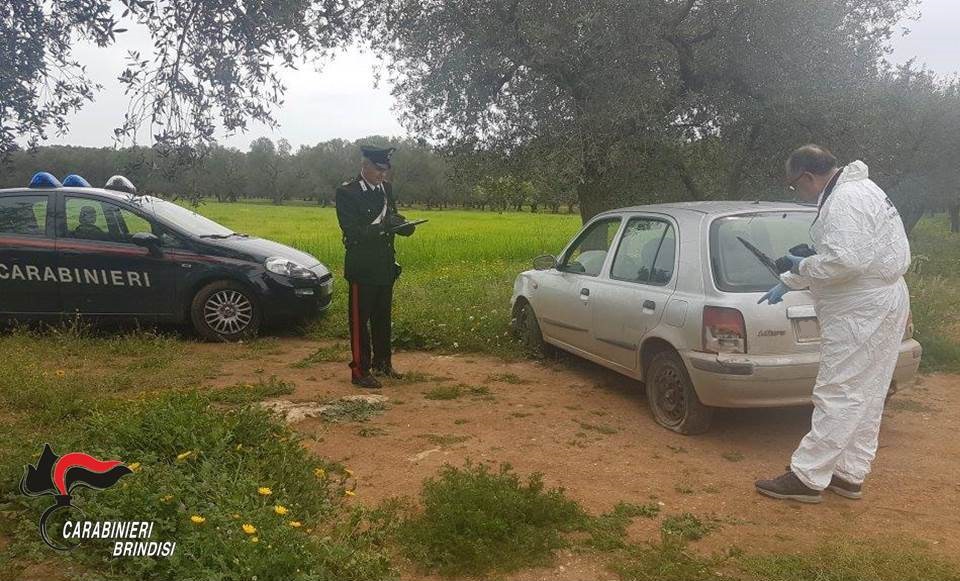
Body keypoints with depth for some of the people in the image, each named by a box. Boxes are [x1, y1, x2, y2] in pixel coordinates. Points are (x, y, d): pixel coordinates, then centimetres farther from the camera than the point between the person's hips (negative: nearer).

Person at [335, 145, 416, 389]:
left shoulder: (386, 188, 8)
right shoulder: (347, 192, -12)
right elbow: (352, 232, -19)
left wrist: (403, 225, -7)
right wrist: (381, 227, -31)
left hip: (386, 265, 7)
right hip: (362, 266, -7)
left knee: (382, 317, 16)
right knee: (360, 319, 1)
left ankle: (382, 362, 29)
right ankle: (360, 370, 7)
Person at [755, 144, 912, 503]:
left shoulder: (845, 200, -18)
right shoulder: (855, 190, 17)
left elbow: (843, 260, -30)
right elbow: (835, 256, 24)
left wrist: (802, 267, -12)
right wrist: (786, 283, 21)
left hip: (862, 313, -11)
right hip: (881, 306, 11)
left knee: (838, 397, -6)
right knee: (864, 398, 14)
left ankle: (807, 478, 0)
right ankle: (849, 475, 24)